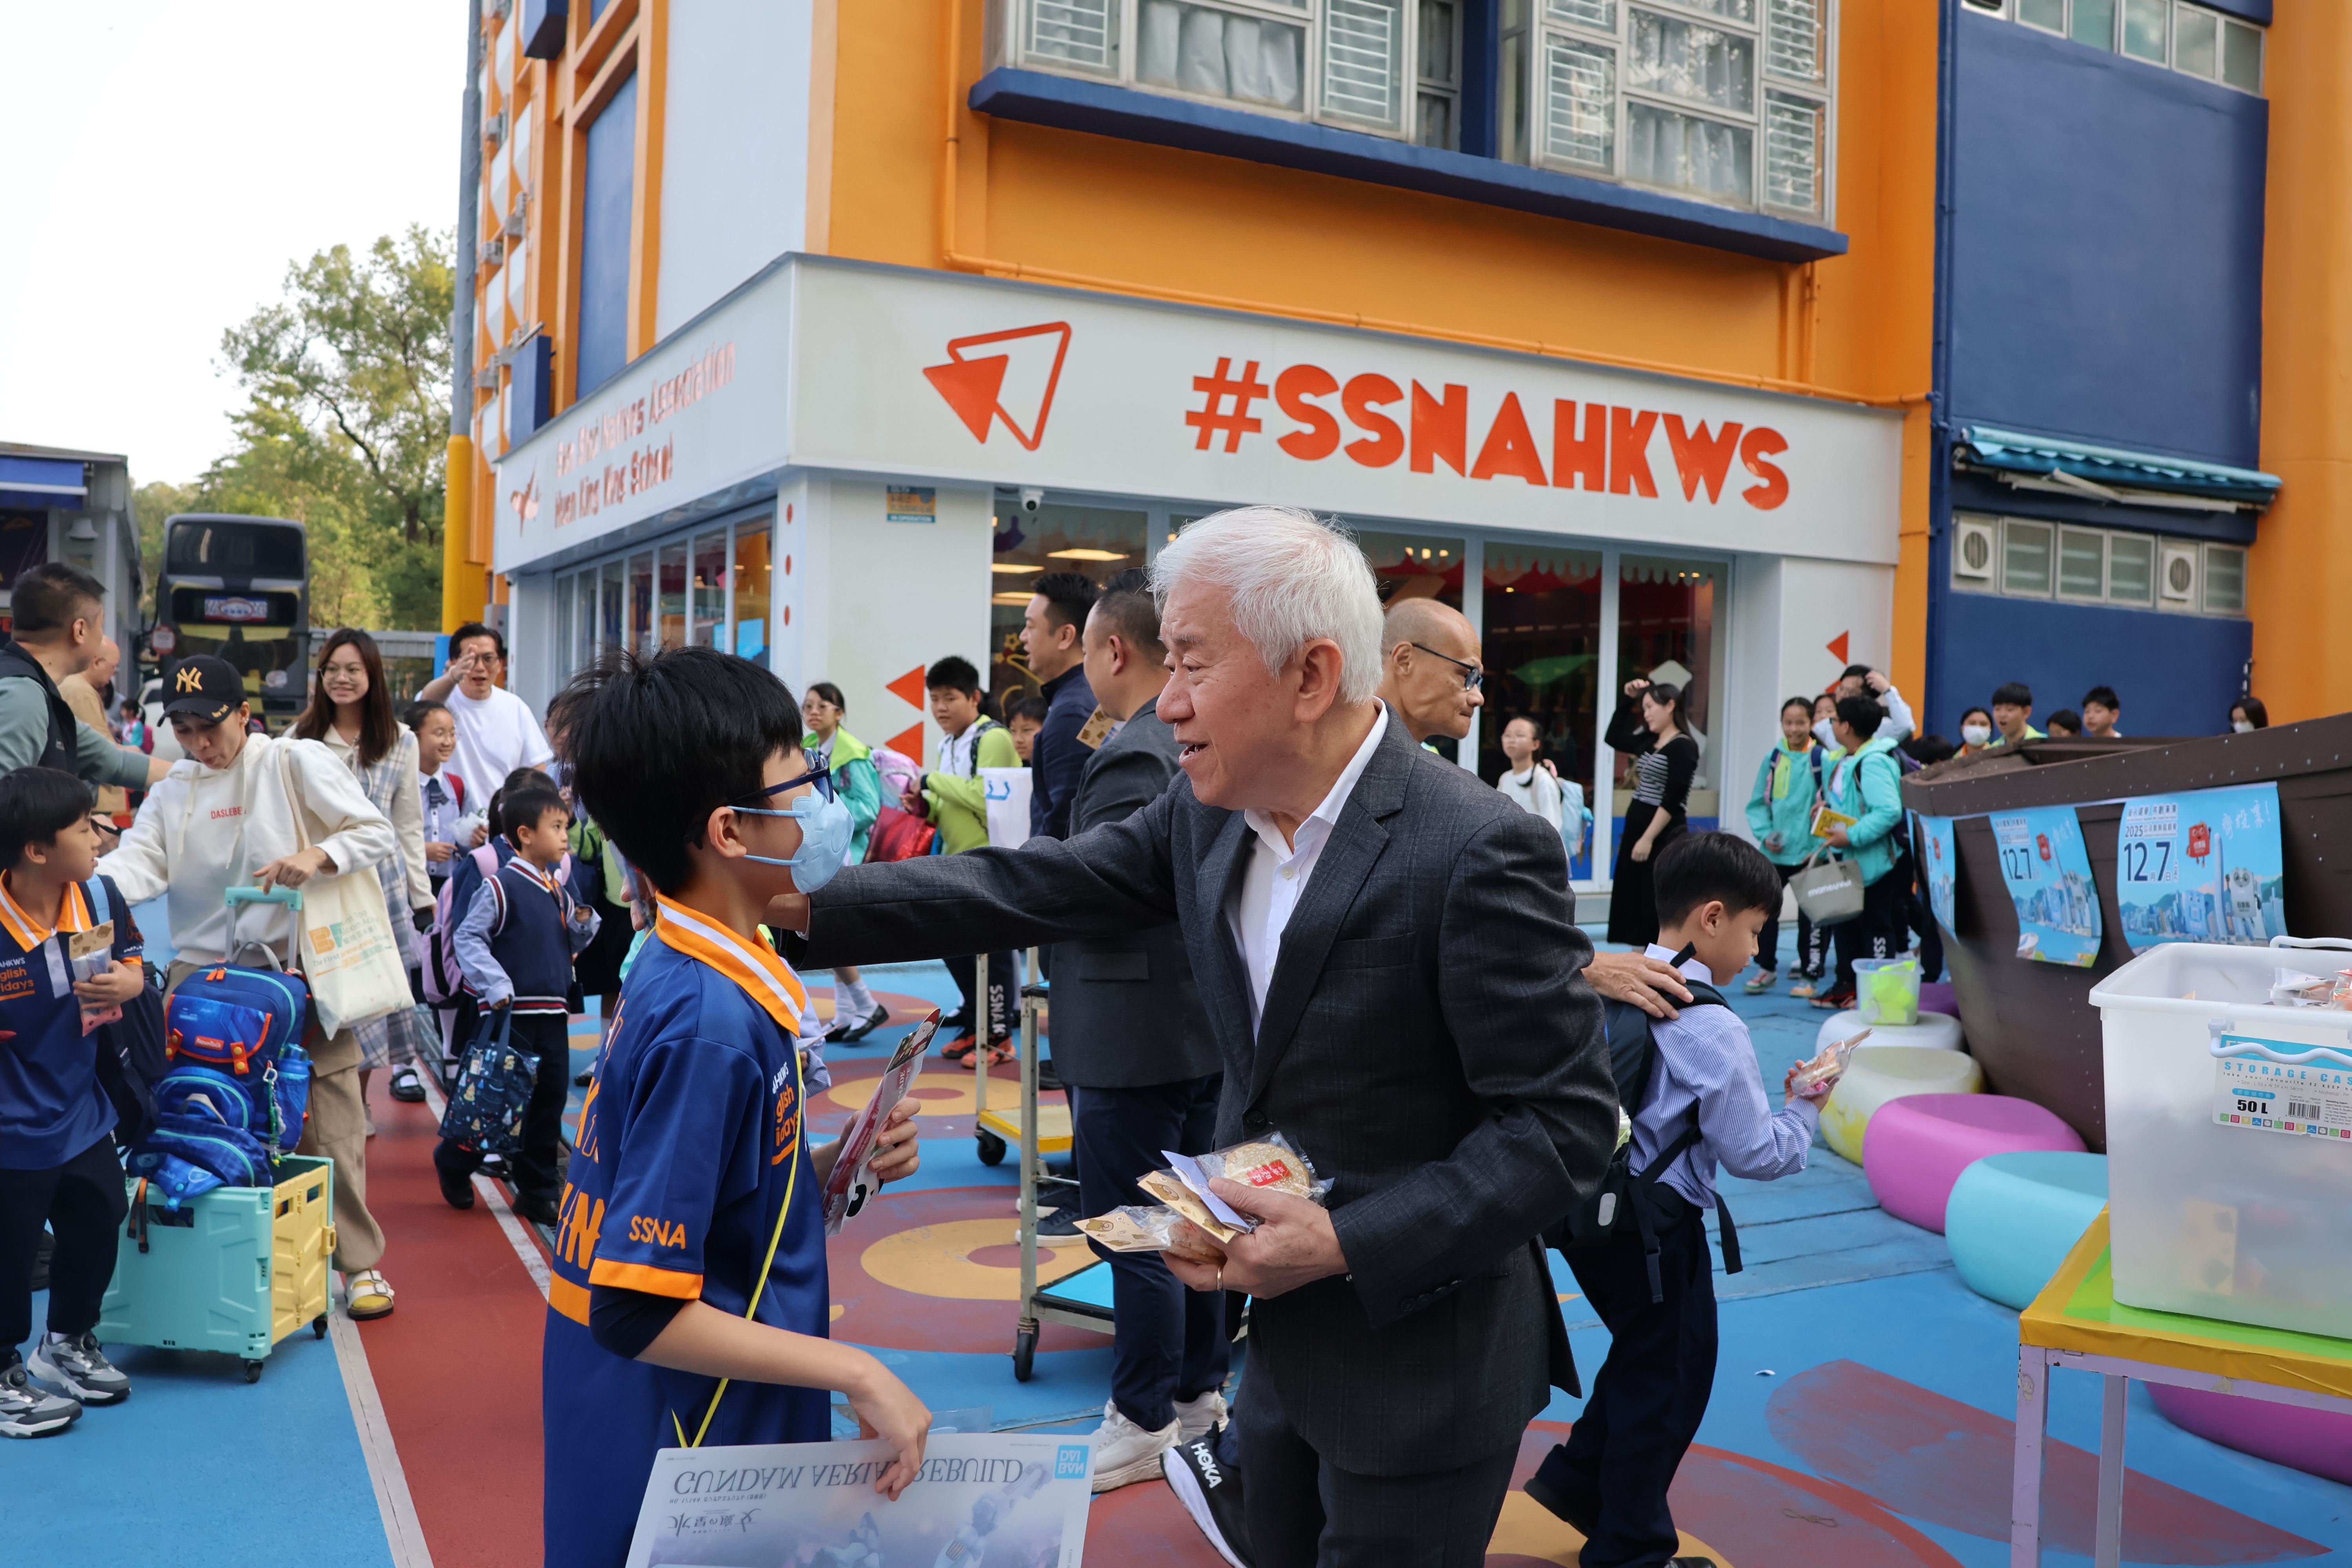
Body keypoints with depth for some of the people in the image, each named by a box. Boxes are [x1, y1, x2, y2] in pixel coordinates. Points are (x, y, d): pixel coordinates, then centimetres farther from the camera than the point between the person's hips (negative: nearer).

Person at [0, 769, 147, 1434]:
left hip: (82, 1115, 6)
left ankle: (68, 1344, 44)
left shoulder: (101, 897, -9)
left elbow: (132, 965, 6)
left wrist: (127, 984, -16)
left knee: (97, 1231, 20)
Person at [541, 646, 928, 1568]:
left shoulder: (688, 970, 1)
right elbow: (637, 1310, -27)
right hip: (678, 1457, -8)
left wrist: (829, 1170, -4)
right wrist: (857, 1375, -23)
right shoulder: (709, 1019, -26)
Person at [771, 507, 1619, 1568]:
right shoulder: (1205, 814, -3)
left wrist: (1346, 1245, -25)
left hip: (1421, 1370, -6)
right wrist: (803, 905, -7)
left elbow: (1564, 1123, -21)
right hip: (1283, 1346, 6)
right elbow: (1029, 889, 1)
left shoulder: (1479, 853, -23)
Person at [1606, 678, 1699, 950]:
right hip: (1636, 828, 9)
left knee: (1657, 906, -7)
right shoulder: (1649, 741, 11)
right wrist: (1628, 701, 15)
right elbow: (1613, 738, 26)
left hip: (1664, 835, -9)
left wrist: (1649, 838, -22)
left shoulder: (1683, 746, -13)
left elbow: (1673, 799, -19)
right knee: (1629, 902, 9)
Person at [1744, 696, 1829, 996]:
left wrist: (1820, 847, -12)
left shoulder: (1822, 759, -7)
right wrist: (1765, 834, -6)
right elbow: (1758, 803, 9)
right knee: (1765, 910, 6)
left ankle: (1810, 975, 18)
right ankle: (1766, 969, 22)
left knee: (1810, 918, 5)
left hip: (1810, 854, -3)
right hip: (1775, 853, 3)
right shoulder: (1773, 758, 3)